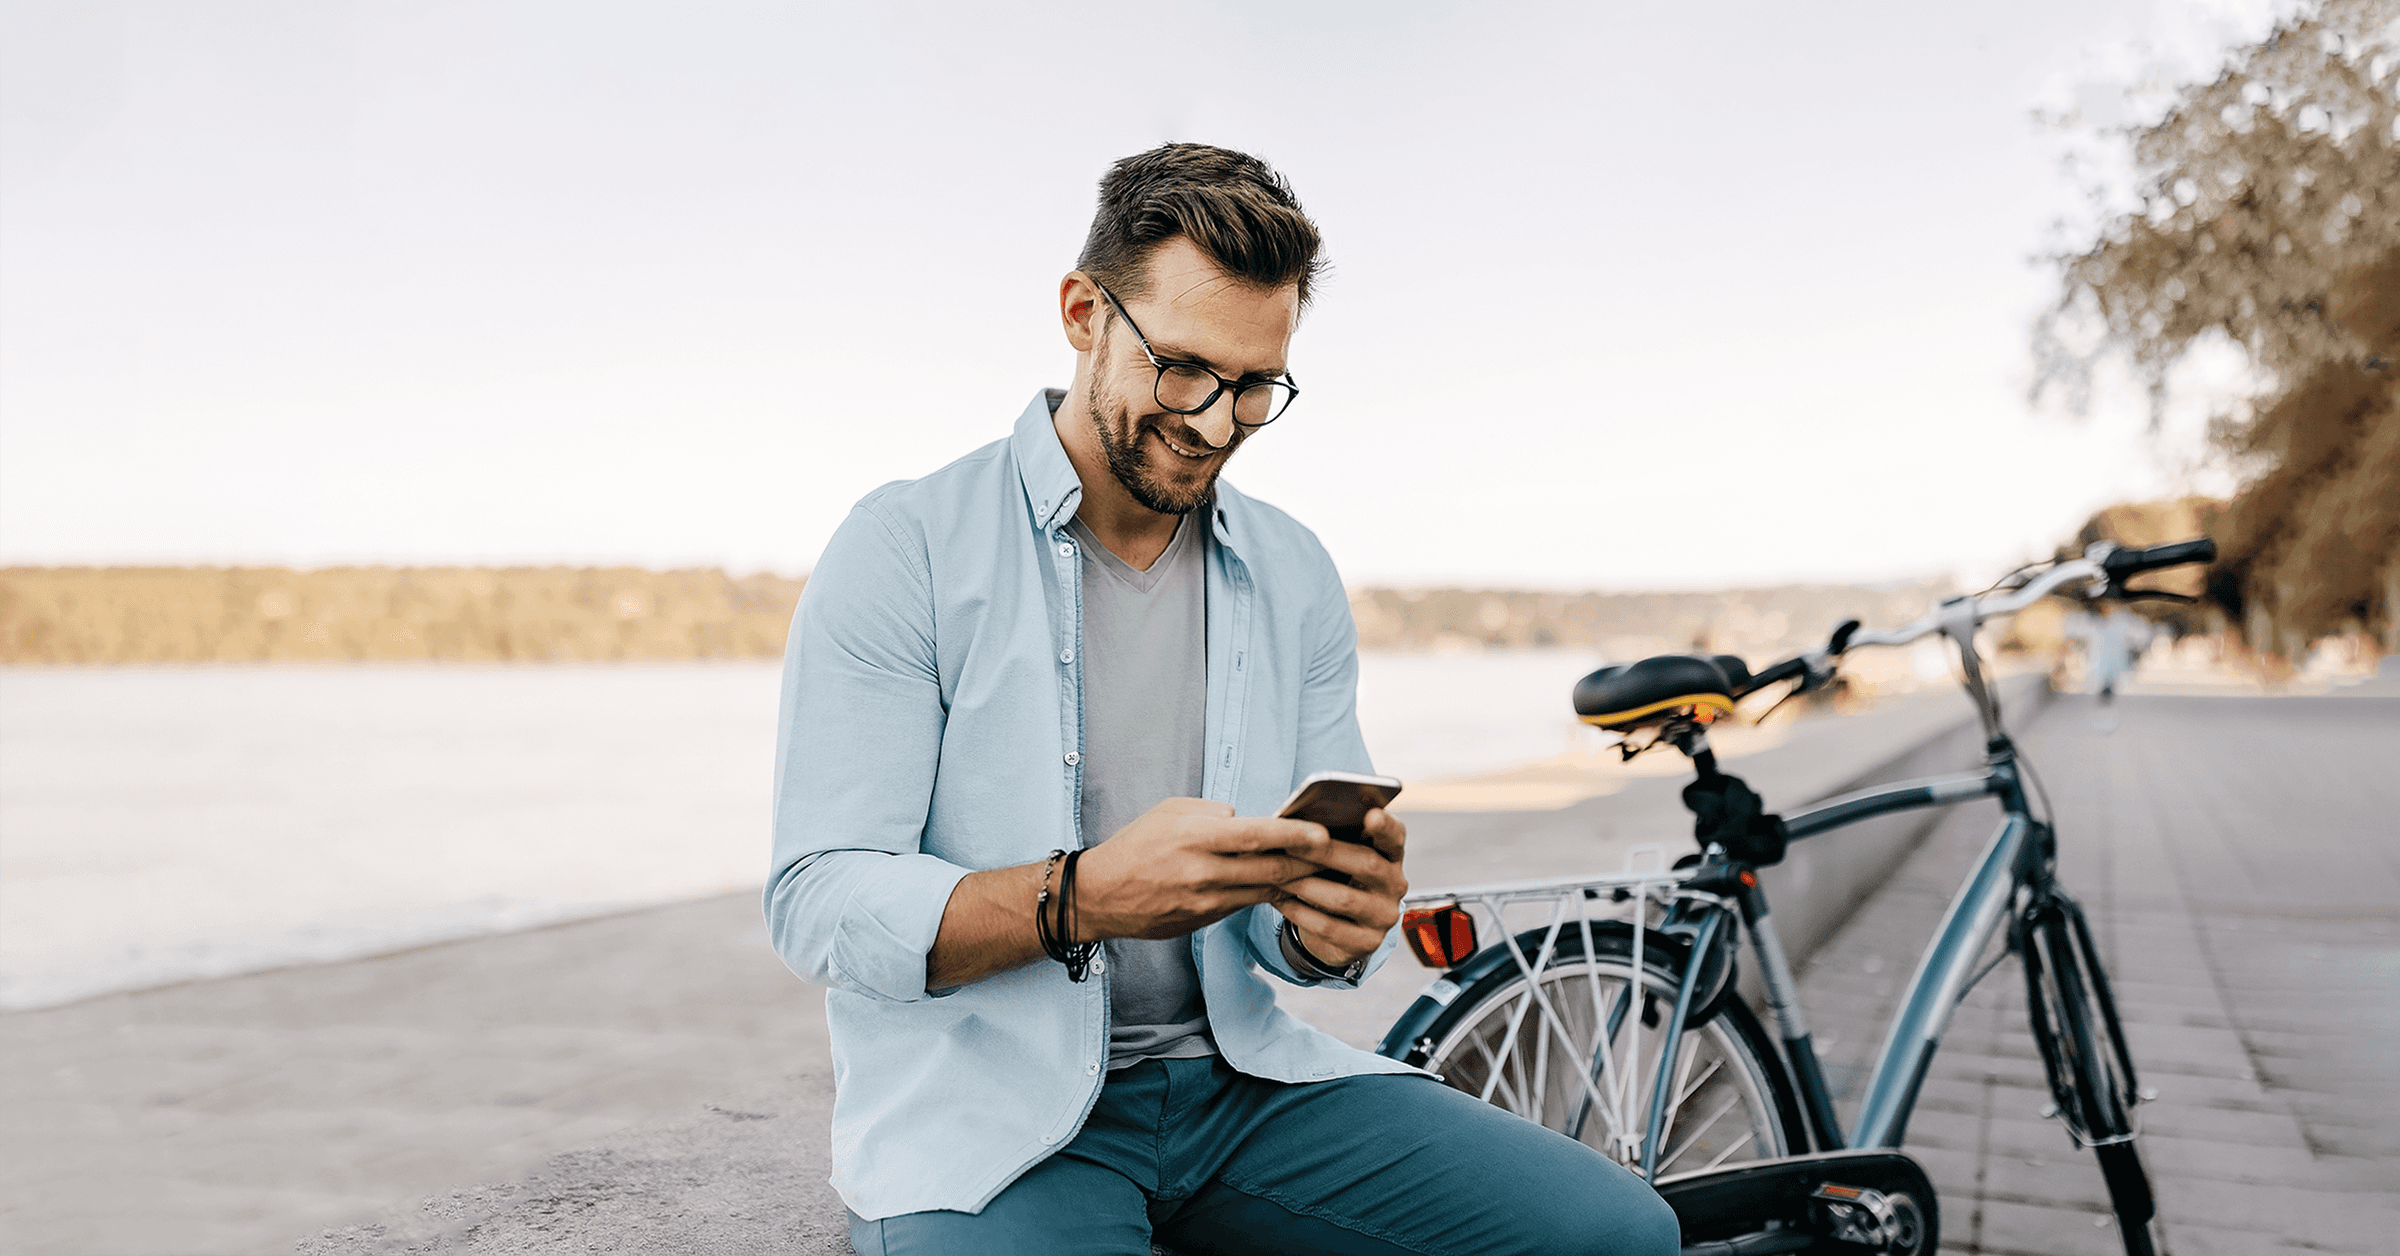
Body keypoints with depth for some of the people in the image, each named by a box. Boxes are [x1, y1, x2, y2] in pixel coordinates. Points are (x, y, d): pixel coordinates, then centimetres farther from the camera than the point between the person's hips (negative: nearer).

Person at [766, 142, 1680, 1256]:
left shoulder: (1297, 578, 9)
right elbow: (818, 907, -11)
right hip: (991, 1109, -4)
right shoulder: (904, 549, -6)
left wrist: (1330, 925, -14)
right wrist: (1083, 896, -27)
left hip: (1239, 1076, 5)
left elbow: (1294, 923, 11)